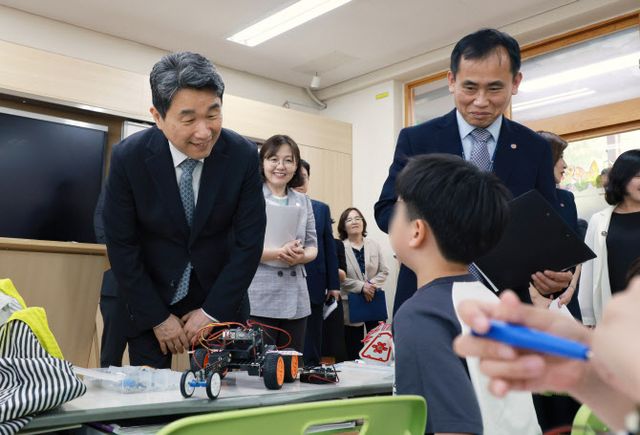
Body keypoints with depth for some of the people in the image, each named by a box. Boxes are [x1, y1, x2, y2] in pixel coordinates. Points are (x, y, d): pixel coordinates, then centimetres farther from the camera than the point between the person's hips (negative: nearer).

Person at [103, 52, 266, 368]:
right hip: (151, 299, 0)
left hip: (221, 298, 1)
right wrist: (158, 317, -9)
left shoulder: (243, 155, -15)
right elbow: (121, 245, -10)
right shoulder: (128, 157, -16)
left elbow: (249, 242, -10)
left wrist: (213, 312, -10)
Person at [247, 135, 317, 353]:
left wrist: (300, 256, -11)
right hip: (258, 299, -5)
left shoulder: (303, 201, 14)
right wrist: (278, 253, -21)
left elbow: (312, 247, 13)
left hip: (296, 299, 5)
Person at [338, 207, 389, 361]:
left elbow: (384, 271, 6)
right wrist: (361, 287, -17)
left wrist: (372, 285, -11)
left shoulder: (374, 245, 8)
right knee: (354, 353, 5)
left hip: (375, 301, 3)